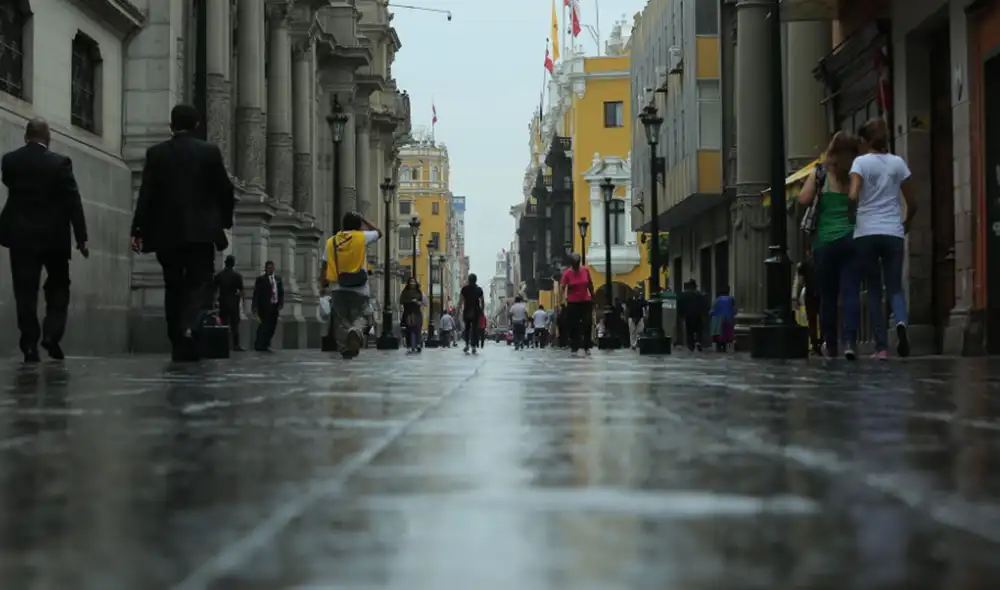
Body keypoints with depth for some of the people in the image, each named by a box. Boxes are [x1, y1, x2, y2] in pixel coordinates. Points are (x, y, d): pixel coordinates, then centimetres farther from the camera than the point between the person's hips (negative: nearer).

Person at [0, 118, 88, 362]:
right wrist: (81, 237, -6)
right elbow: (73, 201, -10)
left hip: (20, 234, 2)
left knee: (25, 291, 3)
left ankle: (30, 344, -3)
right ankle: (51, 335, 0)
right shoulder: (60, 162, -8)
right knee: (58, 286, 14)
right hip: (53, 235, -2)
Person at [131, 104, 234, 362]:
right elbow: (225, 191, 2)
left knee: (174, 287, 11)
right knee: (200, 283, 1)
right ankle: (191, 327, -26)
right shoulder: (210, 152, 0)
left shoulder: (156, 153, 1)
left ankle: (179, 345, 11)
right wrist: (225, 220, 18)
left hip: (167, 232, 2)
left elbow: (146, 193, -3)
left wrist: (138, 230, -1)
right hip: (201, 231, -2)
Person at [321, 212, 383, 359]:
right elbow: (379, 233, 17)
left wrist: (322, 284, 15)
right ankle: (356, 331, -28)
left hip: (337, 287, 2)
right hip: (358, 287, -2)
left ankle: (345, 350, 3)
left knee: (341, 320, 9)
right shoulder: (362, 237, -1)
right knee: (358, 316, 5)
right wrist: (363, 219, 23)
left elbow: (324, 266, 7)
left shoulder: (331, 241, 7)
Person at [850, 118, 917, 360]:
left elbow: (853, 195, -16)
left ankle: (881, 347, 3)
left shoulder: (861, 162, 0)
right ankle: (901, 322, -24)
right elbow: (912, 203, 12)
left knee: (874, 290, 7)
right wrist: (907, 222, 30)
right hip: (893, 233, 1)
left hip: (866, 233, -1)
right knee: (895, 287, 8)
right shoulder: (898, 163, 8)